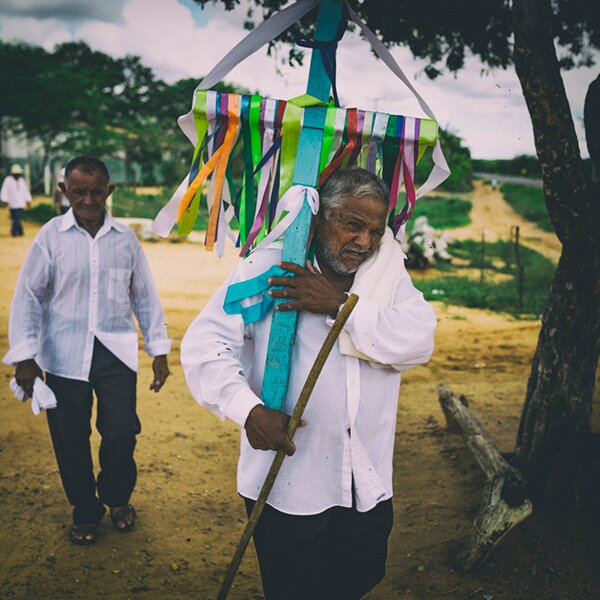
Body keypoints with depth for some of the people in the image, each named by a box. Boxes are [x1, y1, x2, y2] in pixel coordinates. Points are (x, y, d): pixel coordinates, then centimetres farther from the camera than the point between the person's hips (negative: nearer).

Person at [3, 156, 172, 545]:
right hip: (65, 353, 0)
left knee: (121, 433, -3)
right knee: (70, 438, 6)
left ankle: (118, 498, 28)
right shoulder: (51, 236, -2)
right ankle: (85, 511, 30)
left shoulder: (125, 238, 3)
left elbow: (145, 295, 10)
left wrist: (160, 349, 8)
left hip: (116, 351, 1)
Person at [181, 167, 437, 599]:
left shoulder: (389, 277, 4)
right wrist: (248, 409, -25)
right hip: (288, 481, -4)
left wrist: (341, 305, -20)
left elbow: (419, 342, -13)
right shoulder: (268, 267, -7)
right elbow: (204, 343, -12)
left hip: (368, 483, 4)